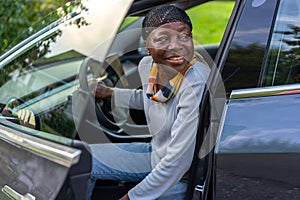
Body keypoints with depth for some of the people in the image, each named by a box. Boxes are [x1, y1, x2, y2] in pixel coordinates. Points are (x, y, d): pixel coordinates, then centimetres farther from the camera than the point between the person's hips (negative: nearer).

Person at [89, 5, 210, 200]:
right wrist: (110, 92, 16)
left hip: (184, 178, -7)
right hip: (155, 153, 8)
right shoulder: (147, 65, -8)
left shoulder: (197, 84, -33)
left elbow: (178, 163, -29)